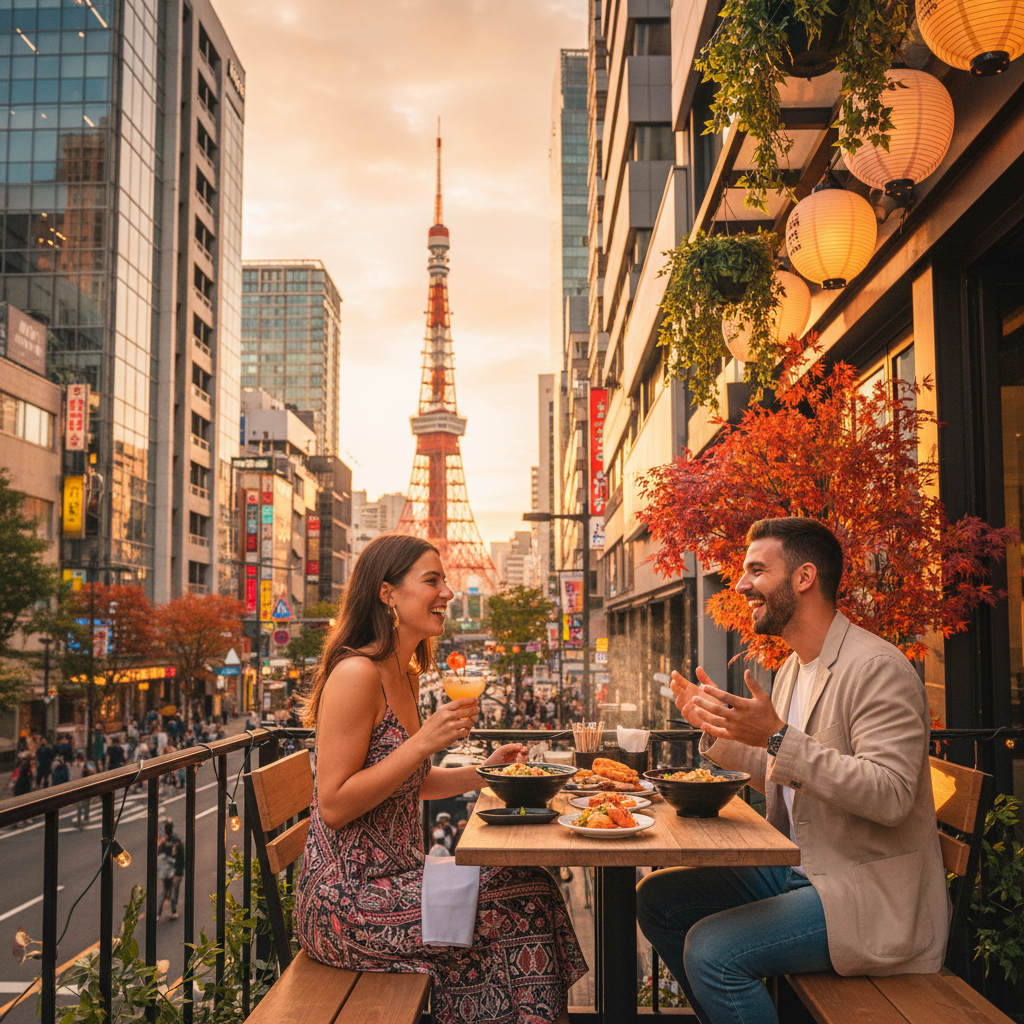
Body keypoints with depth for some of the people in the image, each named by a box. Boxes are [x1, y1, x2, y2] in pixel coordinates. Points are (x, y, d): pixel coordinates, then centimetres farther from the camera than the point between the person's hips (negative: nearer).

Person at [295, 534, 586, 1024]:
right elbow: (334, 806, -20)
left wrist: (483, 771, 8)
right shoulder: (355, 674, -18)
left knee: (529, 885, -1)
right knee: (526, 899, -10)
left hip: (394, 880, 9)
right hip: (349, 903, -9)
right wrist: (424, 741, -23)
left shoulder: (404, 676, 11)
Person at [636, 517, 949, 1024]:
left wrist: (779, 737, -31)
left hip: (869, 892, -9)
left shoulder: (877, 668, -18)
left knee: (711, 949, -25)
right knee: (656, 897, 5)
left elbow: (890, 795, -28)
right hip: (797, 869, 9)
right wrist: (717, 727, 10)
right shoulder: (793, 669, 12)